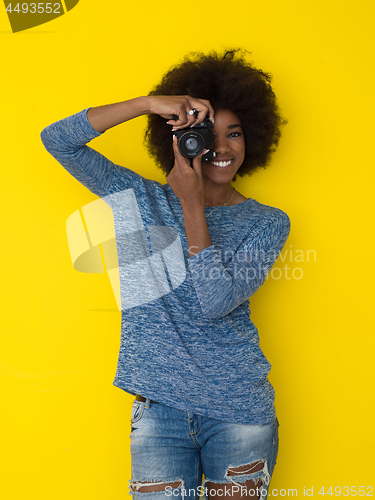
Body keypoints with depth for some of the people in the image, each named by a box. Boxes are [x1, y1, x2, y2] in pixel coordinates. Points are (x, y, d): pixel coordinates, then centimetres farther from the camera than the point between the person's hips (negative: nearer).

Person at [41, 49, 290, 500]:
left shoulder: (266, 223, 2)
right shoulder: (141, 199, 5)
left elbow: (214, 303, -13)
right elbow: (58, 140, -4)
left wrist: (193, 205, -15)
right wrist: (149, 103, -13)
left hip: (240, 411, 0)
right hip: (159, 407, 0)